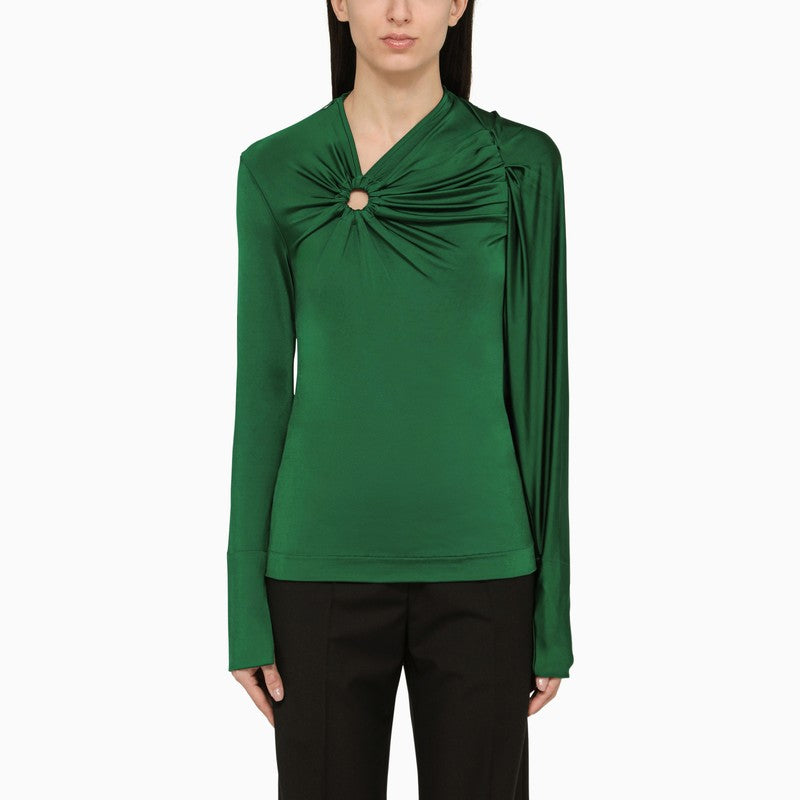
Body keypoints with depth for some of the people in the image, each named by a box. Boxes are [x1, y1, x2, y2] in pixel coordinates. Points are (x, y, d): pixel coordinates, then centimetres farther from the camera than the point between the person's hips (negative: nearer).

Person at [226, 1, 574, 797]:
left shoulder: (521, 163, -1)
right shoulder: (274, 170, 1)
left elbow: (539, 378, 0)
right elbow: (262, 385, 3)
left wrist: (552, 611, 0)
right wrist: (247, 610, 1)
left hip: (479, 562, 0)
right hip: (326, 560, 1)